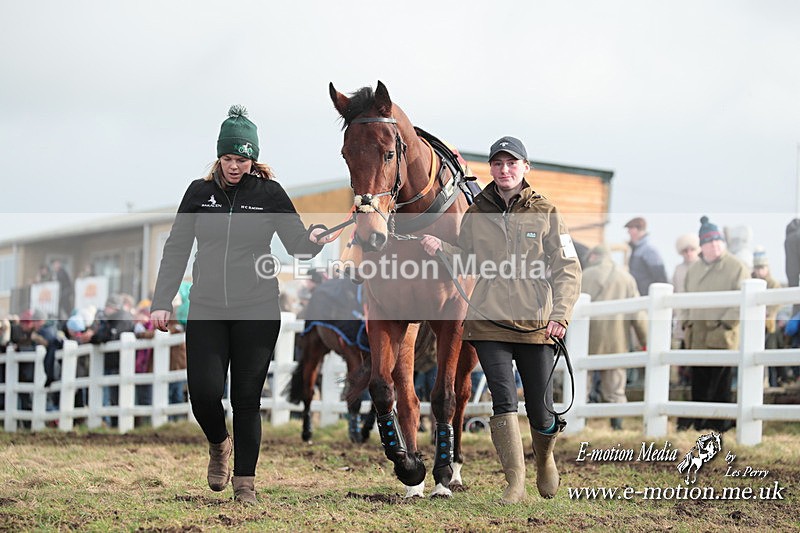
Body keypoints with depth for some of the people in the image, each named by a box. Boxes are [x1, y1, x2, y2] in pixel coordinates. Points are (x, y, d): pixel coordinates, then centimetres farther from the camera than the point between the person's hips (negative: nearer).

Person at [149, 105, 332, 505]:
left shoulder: (269, 194, 0)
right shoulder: (199, 192, 4)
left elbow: (297, 243, 2)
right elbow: (176, 249, 7)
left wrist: (314, 241, -22)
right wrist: (162, 302, 0)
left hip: (256, 311, -1)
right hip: (206, 310, 1)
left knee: (246, 398, 1)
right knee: (204, 392, -8)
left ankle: (245, 482, 13)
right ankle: (219, 445, 25)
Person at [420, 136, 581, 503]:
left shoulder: (545, 214, 2)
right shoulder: (476, 214, 7)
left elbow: (567, 270, 0)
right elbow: (466, 260, 19)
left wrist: (560, 314, -12)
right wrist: (440, 248, -1)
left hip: (534, 324, -1)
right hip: (488, 323, 1)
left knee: (541, 412, 5)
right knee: (503, 400, -10)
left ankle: (545, 459, 37)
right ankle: (515, 483, -2)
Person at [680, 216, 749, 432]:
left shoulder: (736, 267, -3)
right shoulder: (694, 269, 16)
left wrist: (726, 323, -14)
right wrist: (687, 324, 13)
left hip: (722, 336, -5)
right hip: (697, 337, 5)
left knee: (720, 384, -2)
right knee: (698, 384, 9)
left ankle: (719, 426, 5)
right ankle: (697, 424, 16)